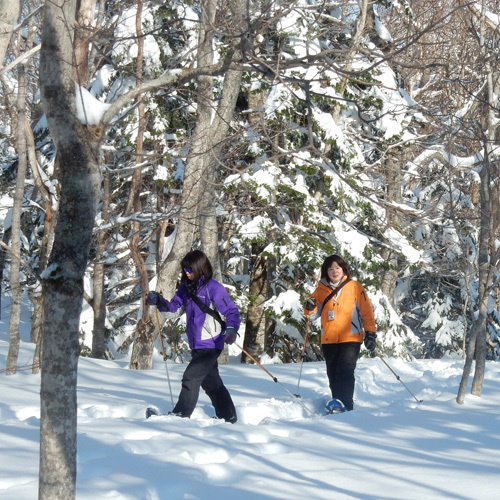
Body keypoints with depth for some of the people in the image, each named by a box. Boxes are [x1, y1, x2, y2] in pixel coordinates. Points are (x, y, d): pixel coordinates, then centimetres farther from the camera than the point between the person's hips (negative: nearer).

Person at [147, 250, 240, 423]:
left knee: (191, 377, -12)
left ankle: (181, 414, -4)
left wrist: (231, 329, -33)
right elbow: (173, 306, 14)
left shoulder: (214, 288, -14)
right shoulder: (186, 287, 8)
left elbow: (231, 311, -15)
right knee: (211, 382, 16)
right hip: (196, 344, 8)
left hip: (210, 344, -8)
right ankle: (228, 416, 27)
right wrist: (159, 301, -5)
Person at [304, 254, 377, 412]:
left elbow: (367, 311, 5)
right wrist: (310, 308, -5)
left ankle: (344, 403, -23)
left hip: (350, 339, -4)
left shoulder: (354, 287, 4)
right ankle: (338, 402, 14)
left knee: (345, 371, -17)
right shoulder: (321, 290, 12)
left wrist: (370, 333, -2)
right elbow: (314, 313, 18)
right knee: (333, 374, 6)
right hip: (328, 340, 4)